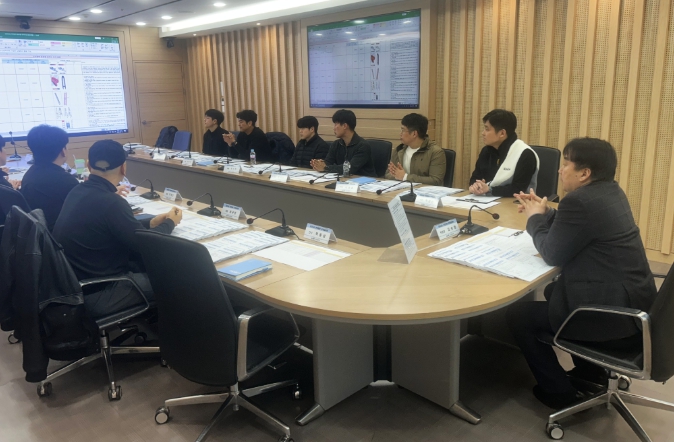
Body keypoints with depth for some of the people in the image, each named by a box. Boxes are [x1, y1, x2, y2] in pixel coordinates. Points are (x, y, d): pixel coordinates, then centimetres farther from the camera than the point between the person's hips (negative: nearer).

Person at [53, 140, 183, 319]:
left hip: (74, 283, 9)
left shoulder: (77, 192, 1)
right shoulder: (111, 203, -26)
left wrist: (150, 223, 20)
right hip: (95, 292, -8)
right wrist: (170, 222, 2)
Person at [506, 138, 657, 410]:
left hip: (613, 317, -10)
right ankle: (590, 372, 37)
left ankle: (558, 391, 16)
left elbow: (553, 254, -11)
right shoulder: (611, 192, 9)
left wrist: (535, 219, 3)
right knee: (553, 291, 31)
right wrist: (545, 213, 11)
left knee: (519, 315, 1)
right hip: (634, 304, 10)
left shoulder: (580, 201, -21)